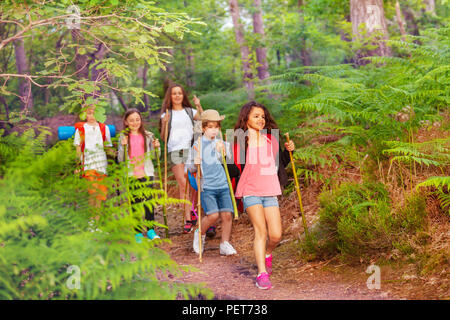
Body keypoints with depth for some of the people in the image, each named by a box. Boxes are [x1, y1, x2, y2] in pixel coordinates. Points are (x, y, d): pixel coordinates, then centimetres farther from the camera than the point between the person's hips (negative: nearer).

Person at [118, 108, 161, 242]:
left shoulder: (148, 136, 6)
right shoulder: (124, 137, 3)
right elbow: (120, 159, 1)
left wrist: (156, 147, -7)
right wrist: (123, 146, -14)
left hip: (146, 174, 0)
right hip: (131, 175, 0)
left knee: (148, 201, -3)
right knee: (135, 203, 5)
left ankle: (150, 230, 6)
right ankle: (138, 232, 12)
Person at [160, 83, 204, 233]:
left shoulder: (190, 111, 15)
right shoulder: (166, 114, 13)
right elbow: (163, 136, 7)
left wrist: (199, 106, -12)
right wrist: (165, 123, -10)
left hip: (191, 149, 1)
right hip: (174, 151, -1)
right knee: (183, 186, -8)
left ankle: (192, 209, 24)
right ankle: (188, 219, -9)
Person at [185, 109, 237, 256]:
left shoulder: (220, 143, 9)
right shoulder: (198, 145, -1)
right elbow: (189, 168, 0)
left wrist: (220, 151, -22)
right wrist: (195, 164, -21)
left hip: (223, 185, 4)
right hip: (206, 187, -4)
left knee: (227, 215, -2)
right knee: (213, 215, -14)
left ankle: (225, 244, 12)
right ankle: (200, 234, 14)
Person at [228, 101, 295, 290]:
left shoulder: (271, 139, 11)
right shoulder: (240, 142, -2)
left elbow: (280, 163, 22)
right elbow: (234, 171, -2)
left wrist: (288, 151, 6)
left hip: (270, 192, 4)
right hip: (250, 192, -4)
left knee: (276, 235, -3)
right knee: (261, 230, -18)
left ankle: (266, 254, 30)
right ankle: (262, 274, -14)